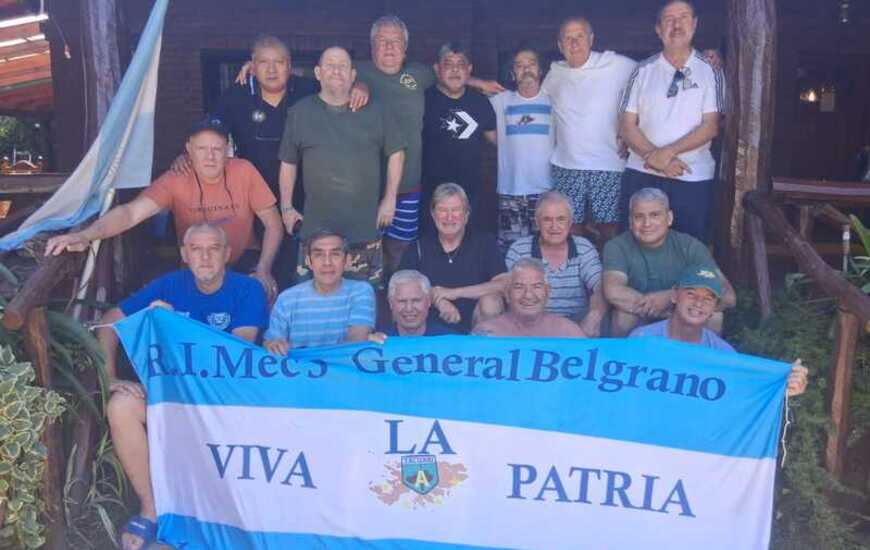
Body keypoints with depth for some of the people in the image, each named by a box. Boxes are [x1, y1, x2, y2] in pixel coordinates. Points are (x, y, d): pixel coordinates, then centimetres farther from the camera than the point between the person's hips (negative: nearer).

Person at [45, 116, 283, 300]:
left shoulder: (243, 171, -13)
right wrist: (86, 235, -46)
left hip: (243, 262, 0)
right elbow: (130, 212, -28)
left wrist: (263, 269, -21)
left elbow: (273, 223, -7)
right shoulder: (174, 180, -14)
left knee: (266, 291, -28)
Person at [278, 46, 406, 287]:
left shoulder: (373, 111, 4)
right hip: (316, 228, 0)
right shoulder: (300, 112, 4)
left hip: (365, 228, 0)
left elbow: (396, 153, 10)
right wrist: (287, 207, 7)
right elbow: (288, 162, 10)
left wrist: (390, 200, 5)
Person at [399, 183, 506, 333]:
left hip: (473, 328, 0)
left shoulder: (485, 244, 5)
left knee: (490, 303, -29)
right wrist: (437, 300, -18)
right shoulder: (418, 248, 9)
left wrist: (455, 292, -14)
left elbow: (504, 284, -9)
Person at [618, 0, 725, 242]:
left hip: (693, 178, -1)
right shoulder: (643, 71, 6)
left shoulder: (709, 71, 3)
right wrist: (653, 156, -13)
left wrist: (668, 152, -16)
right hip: (641, 175, 1)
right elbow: (627, 125, 2)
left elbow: (710, 127, -5)